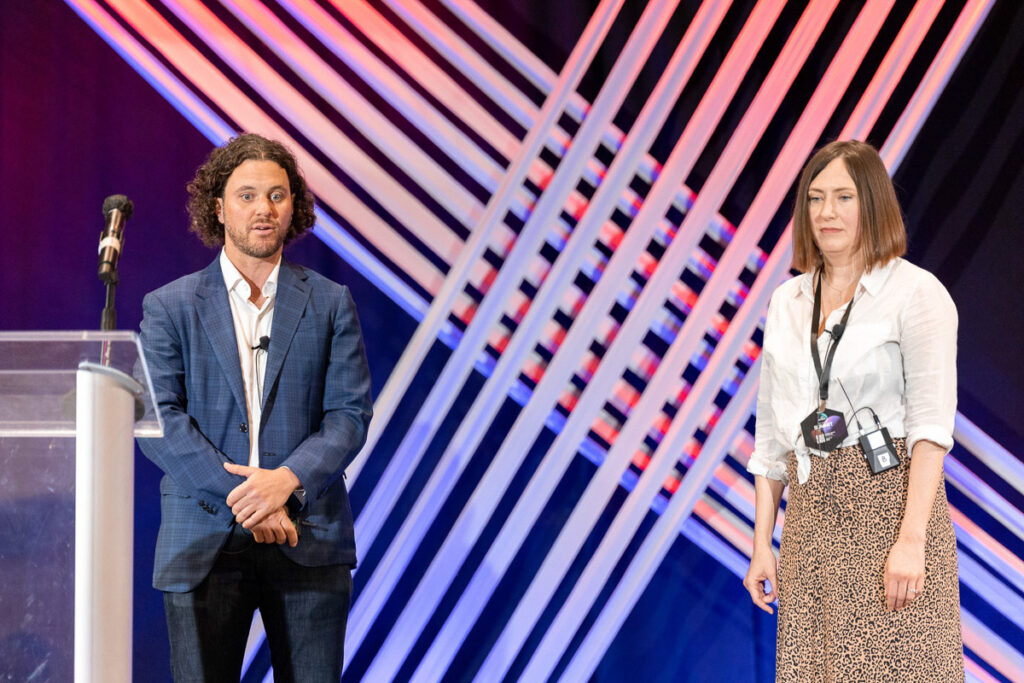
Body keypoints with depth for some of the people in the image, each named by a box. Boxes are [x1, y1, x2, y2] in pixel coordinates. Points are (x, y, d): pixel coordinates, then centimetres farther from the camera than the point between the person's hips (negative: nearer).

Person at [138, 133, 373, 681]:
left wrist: (286, 479, -15)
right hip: (203, 544, -1)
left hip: (310, 539, 1)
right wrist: (238, 495, -14)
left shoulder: (331, 304, 10)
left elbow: (349, 414, 2)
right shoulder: (169, 307, 6)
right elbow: (158, 420, -3)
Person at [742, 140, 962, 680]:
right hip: (811, 515, 5)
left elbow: (930, 422, -11)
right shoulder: (788, 301, 14)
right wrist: (762, 540, 10)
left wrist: (912, 538, -20)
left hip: (891, 499, -5)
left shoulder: (916, 293, -3)